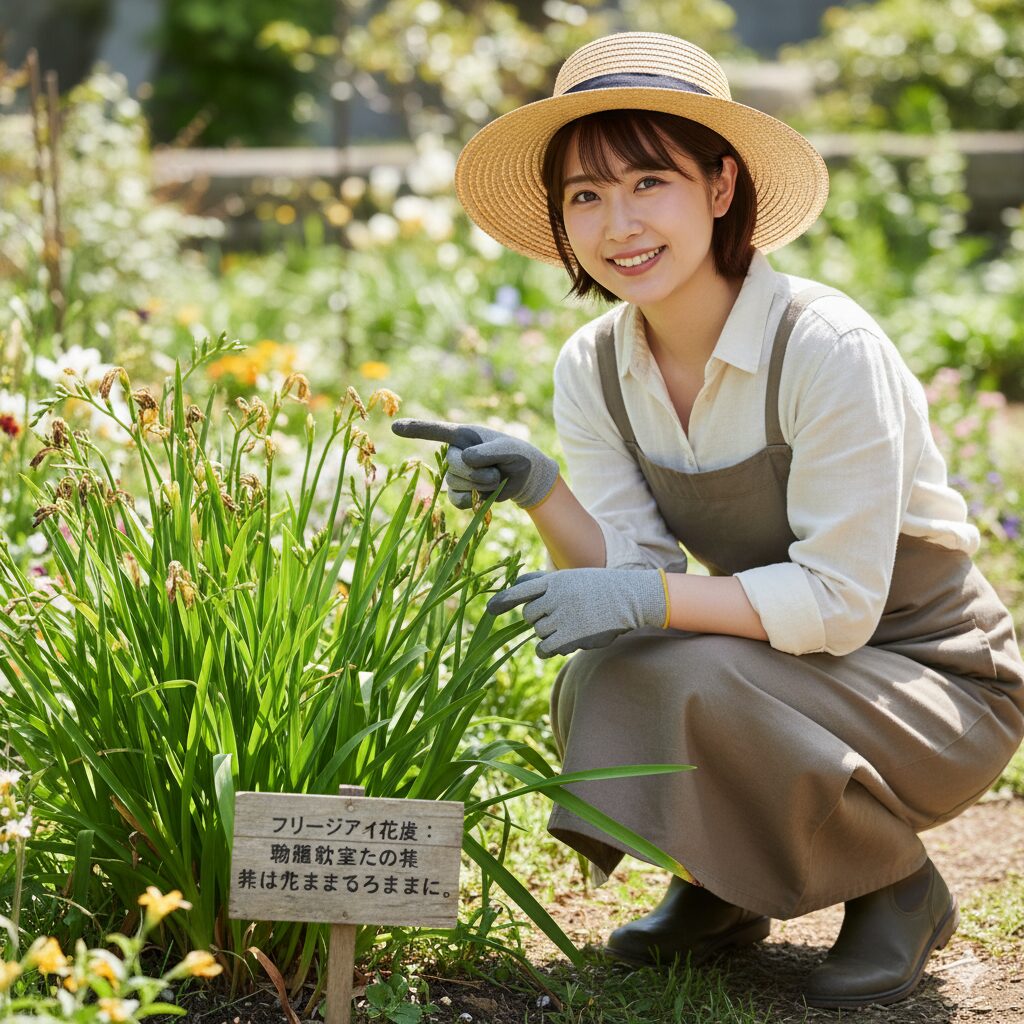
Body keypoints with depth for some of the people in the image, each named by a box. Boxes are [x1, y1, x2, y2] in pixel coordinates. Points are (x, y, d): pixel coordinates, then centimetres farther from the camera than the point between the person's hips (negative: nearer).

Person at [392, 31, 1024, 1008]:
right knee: (596, 683, -24)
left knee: (687, 683, -31)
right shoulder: (593, 370, -5)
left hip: (934, 679, -5)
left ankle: (896, 886, -4)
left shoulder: (828, 349, -25)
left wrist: (647, 598, -34)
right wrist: (537, 490, -25)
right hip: (778, 665, 5)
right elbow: (629, 573, -8)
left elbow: (838, 602, -25)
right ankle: (721, 886, 7)